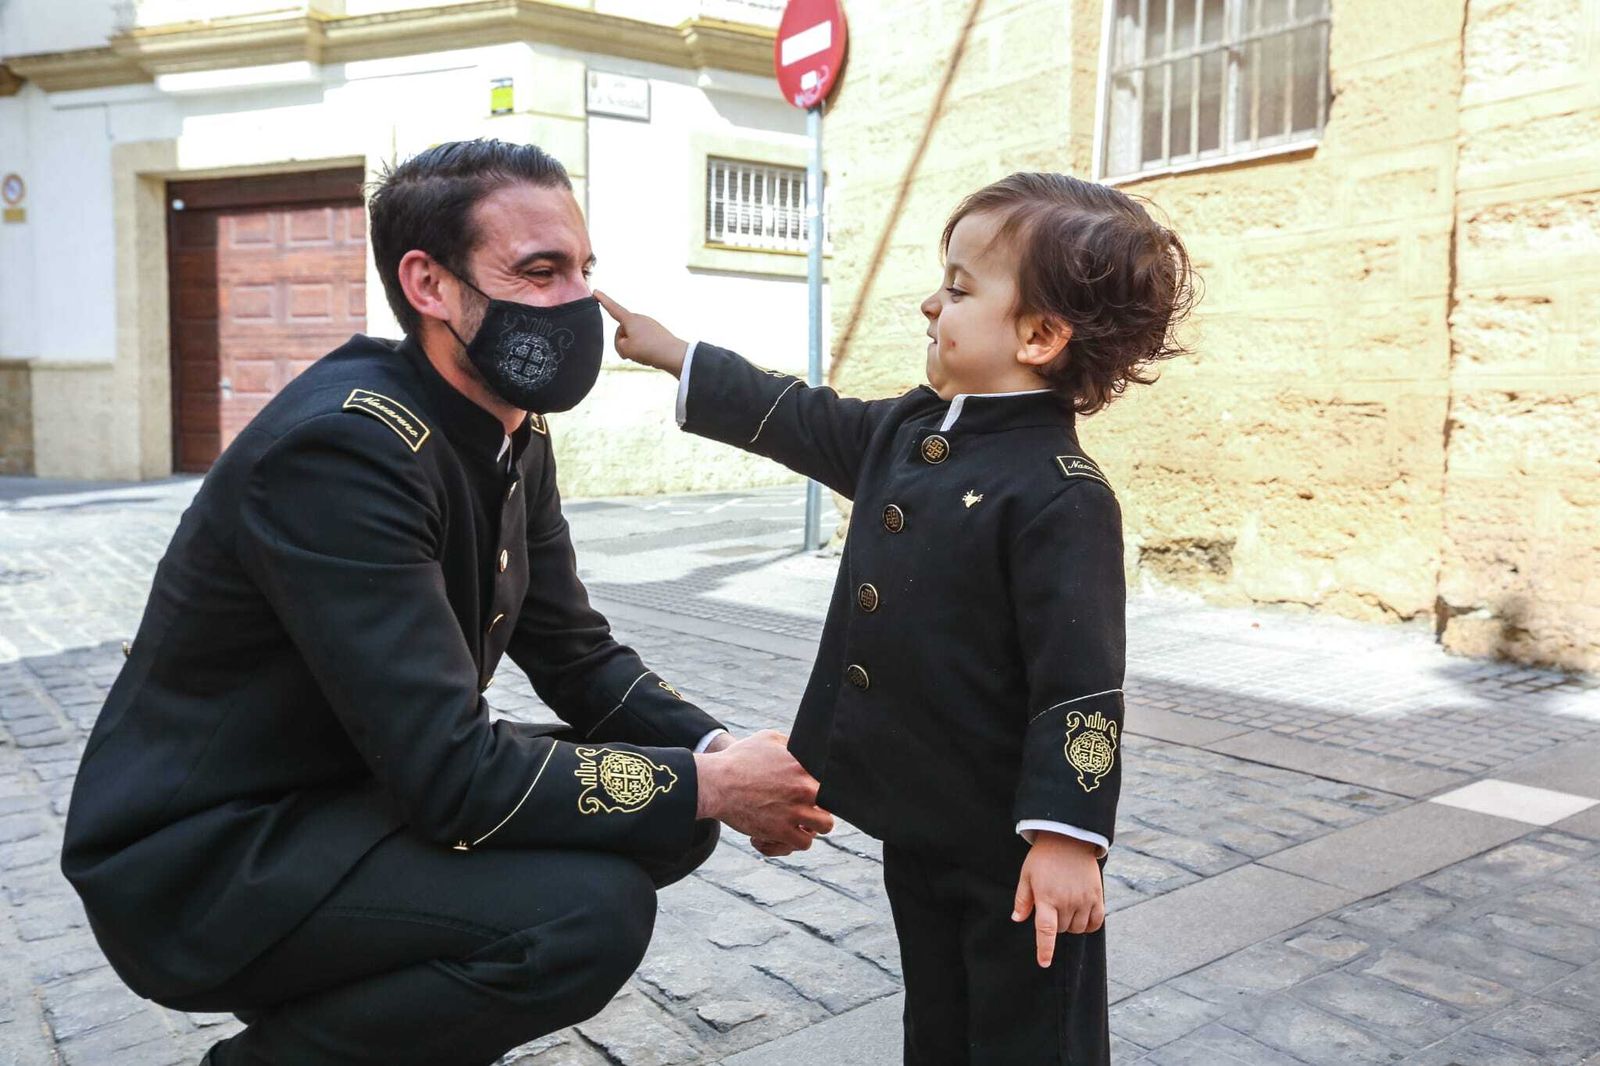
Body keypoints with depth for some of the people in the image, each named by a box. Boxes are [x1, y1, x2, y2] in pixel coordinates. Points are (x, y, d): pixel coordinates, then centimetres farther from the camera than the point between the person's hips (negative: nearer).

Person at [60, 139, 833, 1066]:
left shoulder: (516, 434, 0)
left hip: (364, 793, 9)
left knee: (670, 815, 0)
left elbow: (580, 658, 4)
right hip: (203, 854, -8)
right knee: (591, 905, -27)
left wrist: (716, 753, -13)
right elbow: (451, 775, -30)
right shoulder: (342, 445, -27)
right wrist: (706, 786, -22)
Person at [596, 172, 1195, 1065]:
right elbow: (799, 421, 15)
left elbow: (1080, 681, -24)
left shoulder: (1060, 496, -23)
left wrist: (1067, 837, -25)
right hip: (917, 822, 8)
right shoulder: (906, 429, 3)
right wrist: (664, 350, 19)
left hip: (1011, 845, -8)